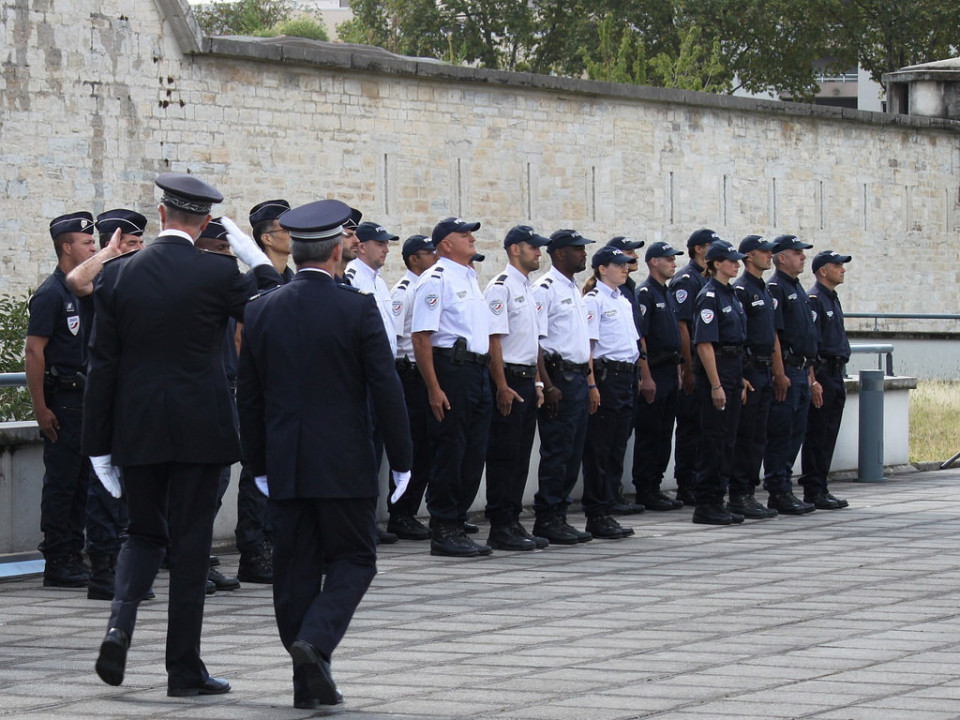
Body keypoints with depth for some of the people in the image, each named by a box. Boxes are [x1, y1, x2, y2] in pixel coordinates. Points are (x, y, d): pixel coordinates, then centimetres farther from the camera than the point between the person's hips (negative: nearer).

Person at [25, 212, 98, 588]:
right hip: (62, 399, -8)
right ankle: (57, 563, -1)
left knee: (81, 479, 10)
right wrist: (40, 408, -18)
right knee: (61, 481, -5)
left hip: (85, 398, 8)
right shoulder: (51, 293, -10)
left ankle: (74, 557, 16)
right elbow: (34, 352, -14)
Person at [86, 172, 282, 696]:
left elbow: (102, 365, 1)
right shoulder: (218, 273, -9)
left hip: (135, 431, 3)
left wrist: (99, 444, 5)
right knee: (190, 544, 4)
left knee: (143, 532, 18)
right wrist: (256, 259, 10)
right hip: (198, 430, -2)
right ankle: (184, 669, 7)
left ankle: (120, 624, -7)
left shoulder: (117, 274, 0)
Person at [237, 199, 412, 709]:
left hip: (286, 466, 4)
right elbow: (385, 390, -8)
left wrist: (259, 465, 16)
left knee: (296, 567, 9)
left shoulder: (261, 312, 3)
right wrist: (401, 459, 0)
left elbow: (249, 398, 8)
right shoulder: (358, 309, -9)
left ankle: (310, 683, 9)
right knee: (353, 559, 8)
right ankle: (315, 640, -16)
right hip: (345, 464, -4)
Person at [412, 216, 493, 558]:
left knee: (474, 453, 9)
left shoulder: (470, 279, 19)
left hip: (478, 372, 9)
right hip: (451, 369, -9)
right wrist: (434, 388, -19)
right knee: (449, 452, -5)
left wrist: (484, 373, 17)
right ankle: (443, 532, 0)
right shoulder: (436, 279, -9)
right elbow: (421, 337, -15)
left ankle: (457, 526, 16)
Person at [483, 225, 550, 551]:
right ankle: (500, 528, -4)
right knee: (504, 456, -6)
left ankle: (513, 522, 15)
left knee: (521, 455, 10)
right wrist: (503, 387, -20)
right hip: (508, 380, -9)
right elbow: (494, 340, -17)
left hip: (527, 381, 9)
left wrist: (537, 383, 17)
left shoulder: (528, 289, 18)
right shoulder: (501, 287, -11)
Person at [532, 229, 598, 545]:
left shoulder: (575, 291, 20)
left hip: (579, 378, 9)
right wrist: (548, 386, -20)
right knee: (556, 452, -7)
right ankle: (546, 519, -3)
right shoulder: (545, 289, -9)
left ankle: (559, 516, 14)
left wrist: (591, 383, 20)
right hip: (558, 377, -9)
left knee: (573, 453, 9)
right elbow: (533, 341, -15)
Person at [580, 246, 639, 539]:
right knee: (599, 449, -4)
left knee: (617, 448, 10)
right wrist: (592, 384, -18)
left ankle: (606, 511, 15)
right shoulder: (594, 300, -7)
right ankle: (596, 515, -2)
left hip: (626, 377, 8)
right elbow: (587, 344, -12)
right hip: (606, 375, -8)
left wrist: (635, 379, 17)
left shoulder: (624, 302, 19)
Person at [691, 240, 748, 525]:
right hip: (715, 370, -9)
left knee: (728, 440, 10)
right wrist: (715, 384, -20)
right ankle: (705, 505, -2)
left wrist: (740, 380, 17)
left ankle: (717, 501, 15)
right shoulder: (709, 296, -12)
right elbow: (705, 344, -17)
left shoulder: (731, 295, 15)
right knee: (713, 438, -6)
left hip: (734, 370, 9)